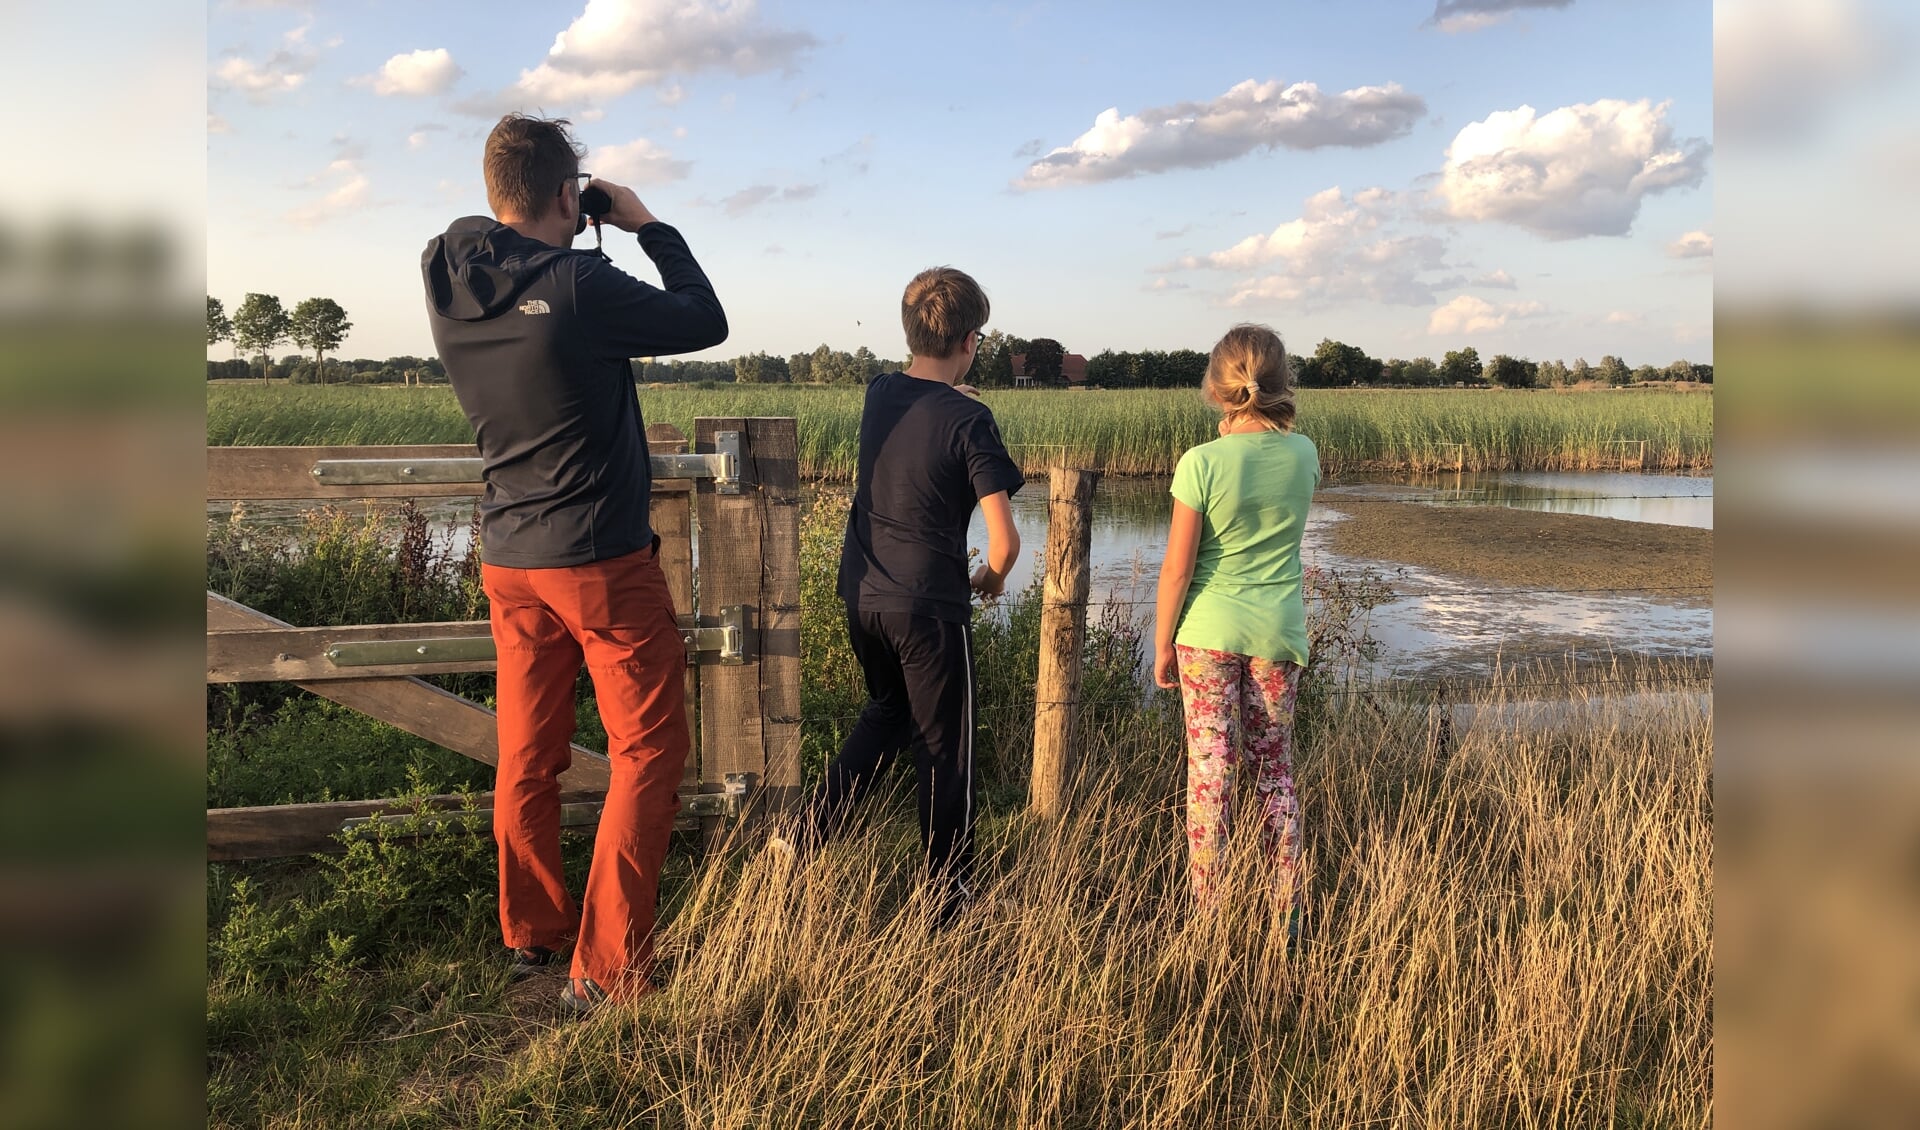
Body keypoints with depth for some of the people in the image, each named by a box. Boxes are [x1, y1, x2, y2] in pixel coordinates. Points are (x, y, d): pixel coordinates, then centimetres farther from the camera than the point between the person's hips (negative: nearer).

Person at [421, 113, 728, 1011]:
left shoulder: (447, 289, -1)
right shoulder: (580, 287, -20)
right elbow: (706, 322, -6)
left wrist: (556, 245, 12)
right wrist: (649, 227, 3)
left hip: (509, 562, 7)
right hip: (603, 562, -6)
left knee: (528, 754, 17)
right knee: (648, 753, 4)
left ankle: (529, 933, 30)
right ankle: (605, 967, 3)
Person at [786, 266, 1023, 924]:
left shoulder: (879, 395, 2)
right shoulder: (969, 421, -15)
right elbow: (1004, 540, -17)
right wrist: (992, 577, 3)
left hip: (861, 595, 6)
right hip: (929, 606, -6)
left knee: (889, 711, 28)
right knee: (944, 751, 8)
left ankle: (806, 836, 23)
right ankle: (950, 900, 19)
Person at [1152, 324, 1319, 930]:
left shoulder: (1202, 463, -15)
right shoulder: (1303, 454, -3)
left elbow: (1177, 568, -11)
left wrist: (1162, 644, 0)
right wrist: (1265, 426, 12)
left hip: (1208, 632, -3)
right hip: (1279, 633, 3)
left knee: (1209, 770, 6)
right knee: (1275, 771, 14)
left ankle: (1208, 911, 13)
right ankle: (1287, 913, 20)